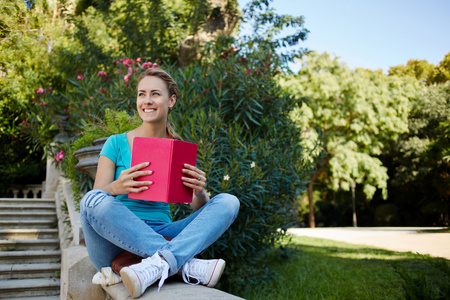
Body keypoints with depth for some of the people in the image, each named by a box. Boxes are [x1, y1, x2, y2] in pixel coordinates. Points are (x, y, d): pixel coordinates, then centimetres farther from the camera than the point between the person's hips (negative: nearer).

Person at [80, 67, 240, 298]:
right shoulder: (117, 143, 5)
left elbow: (200, 209, 6)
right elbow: (94, 202, -1)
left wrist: (199, 192, -18)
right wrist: (115, 188, -24)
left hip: (160, 237, 2)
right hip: (117, 241, -2)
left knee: (228, 202, -15)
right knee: (93, 200, -32)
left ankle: (157, 264, -39)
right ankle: (187, 265, -35)